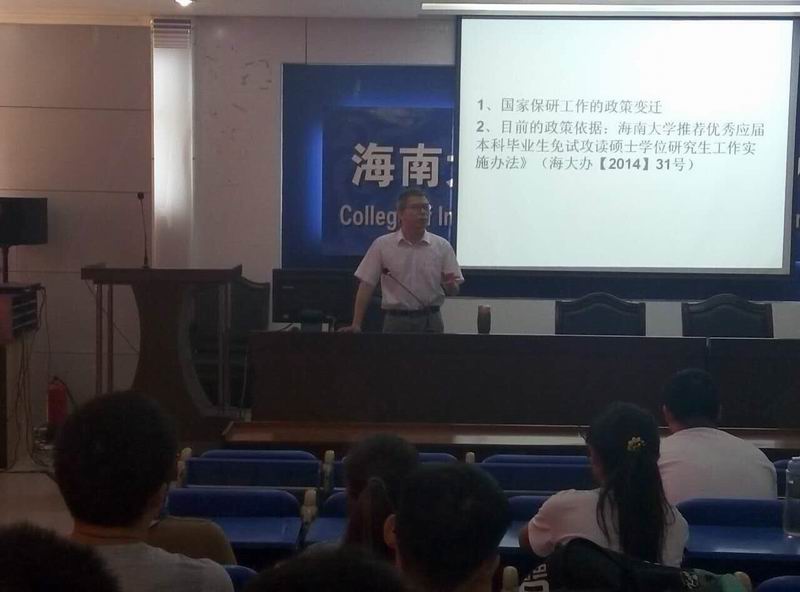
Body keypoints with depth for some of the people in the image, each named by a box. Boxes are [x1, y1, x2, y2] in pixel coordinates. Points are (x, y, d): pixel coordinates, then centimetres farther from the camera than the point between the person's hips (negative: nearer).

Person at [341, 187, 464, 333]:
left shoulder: (442, 246, 3)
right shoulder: (382, 245, 0)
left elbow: (454, 290, 6)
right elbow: (366, 286, -1)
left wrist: (450, 285, -18)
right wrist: (356, 324, -8)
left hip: (430, 321, 1)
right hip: (396, 321, -1)